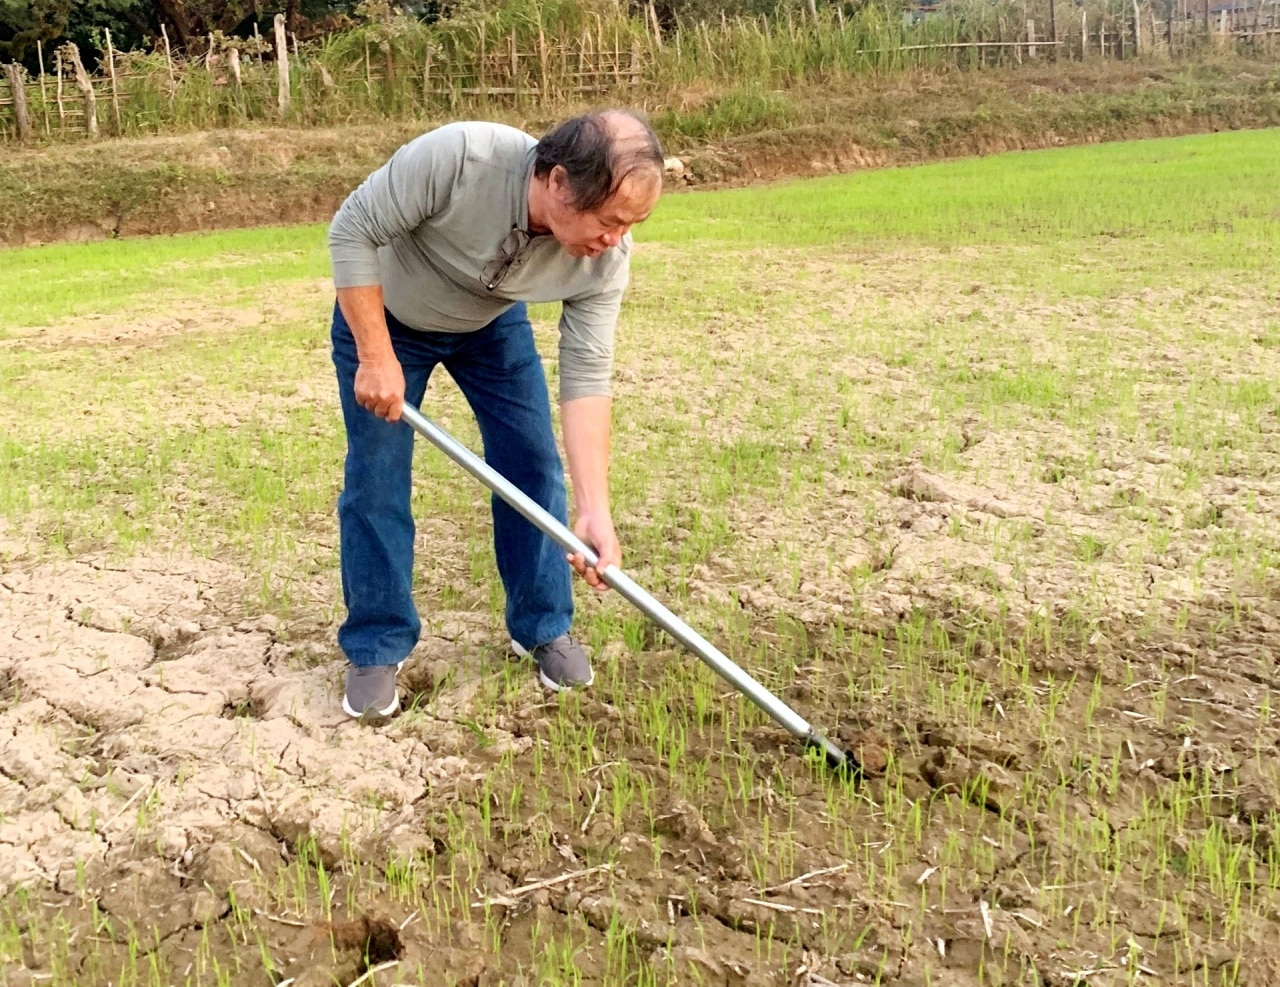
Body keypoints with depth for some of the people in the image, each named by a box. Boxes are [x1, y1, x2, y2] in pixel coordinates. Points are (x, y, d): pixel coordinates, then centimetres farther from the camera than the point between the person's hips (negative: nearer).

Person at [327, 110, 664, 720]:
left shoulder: (606, 256, -28)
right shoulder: (456, 157, -41)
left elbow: (586, 377, -26)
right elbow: (352, 232, -28)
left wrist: (594, 509, -33)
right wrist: (375, 358, -29)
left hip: (493, 325, 3)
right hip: (381, 315, -3)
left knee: (533, 465, -1)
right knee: (375, 481, -3)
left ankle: (543, 628, 17)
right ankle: (375, 649, 12)